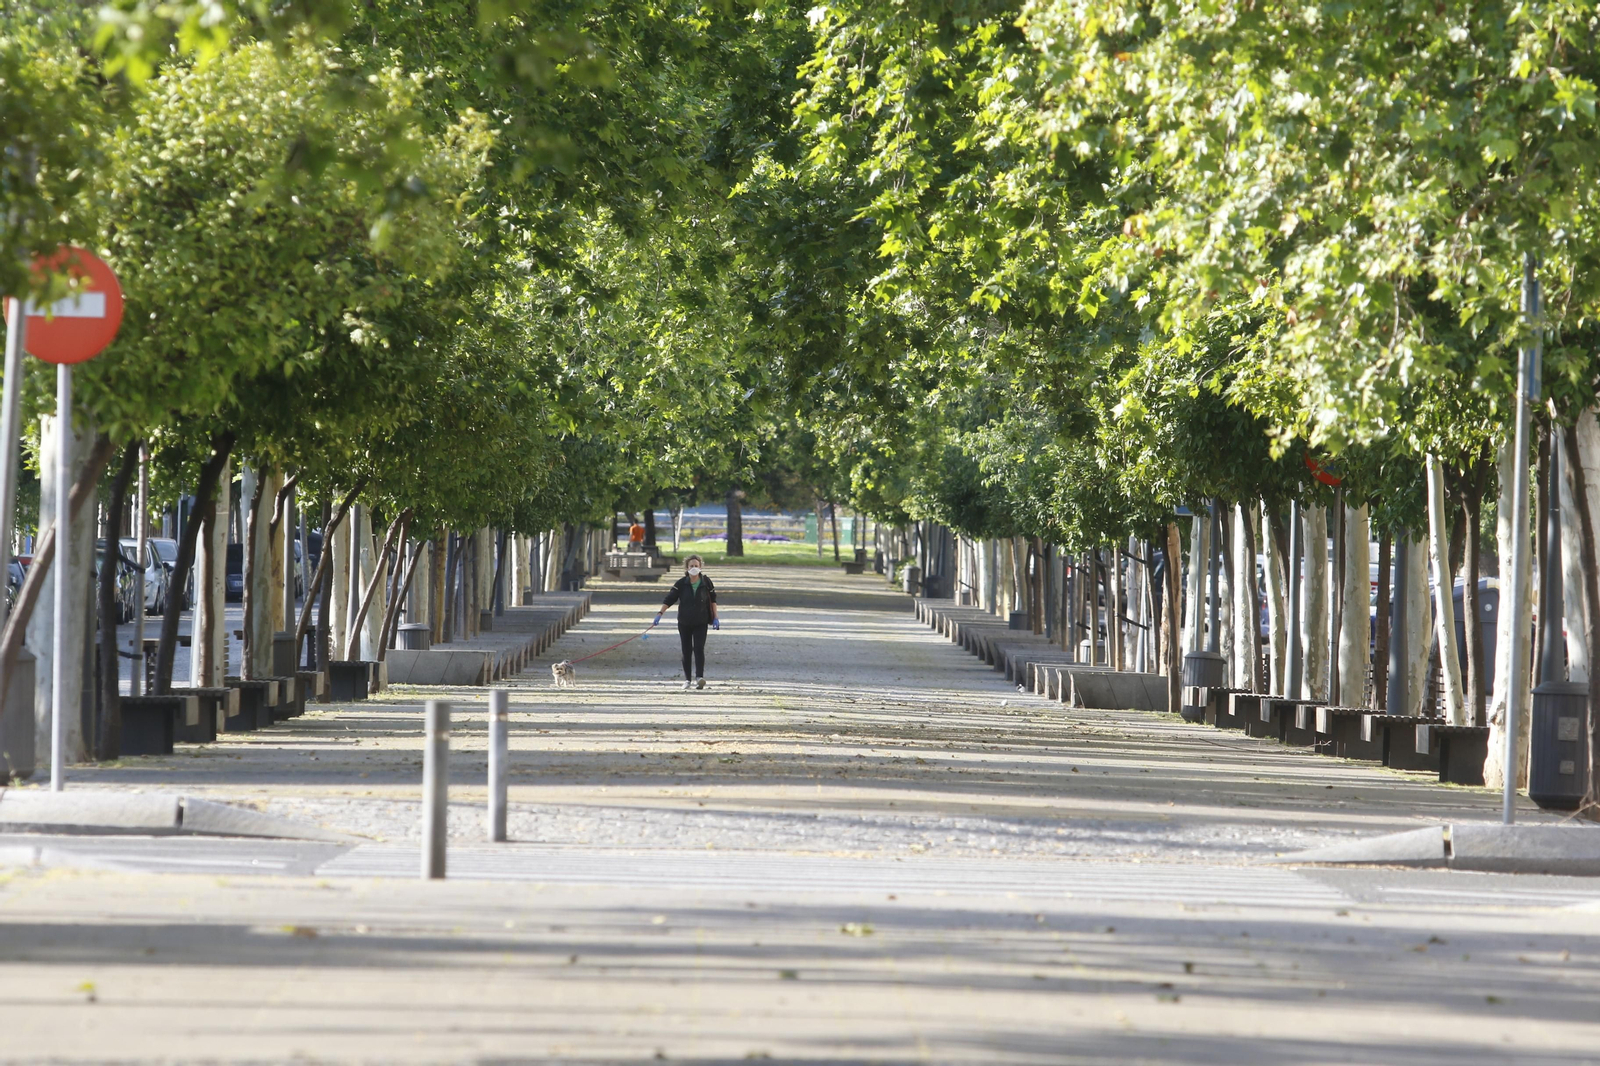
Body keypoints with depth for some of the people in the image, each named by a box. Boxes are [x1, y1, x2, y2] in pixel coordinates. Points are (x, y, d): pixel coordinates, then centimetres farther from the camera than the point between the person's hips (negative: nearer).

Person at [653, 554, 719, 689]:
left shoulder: (706, 582, -3)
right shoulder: (681, 584, -6)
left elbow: (713, 600, 8)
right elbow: (669, 599, -8)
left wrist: (715, 618, 6)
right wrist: (660, 614, -19)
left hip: (701, 622, -1)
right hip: (684, 622, 1)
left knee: (699, 649, -14)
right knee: (686, 651, 5)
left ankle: (699, 677, -20)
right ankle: (687, 679, 15)